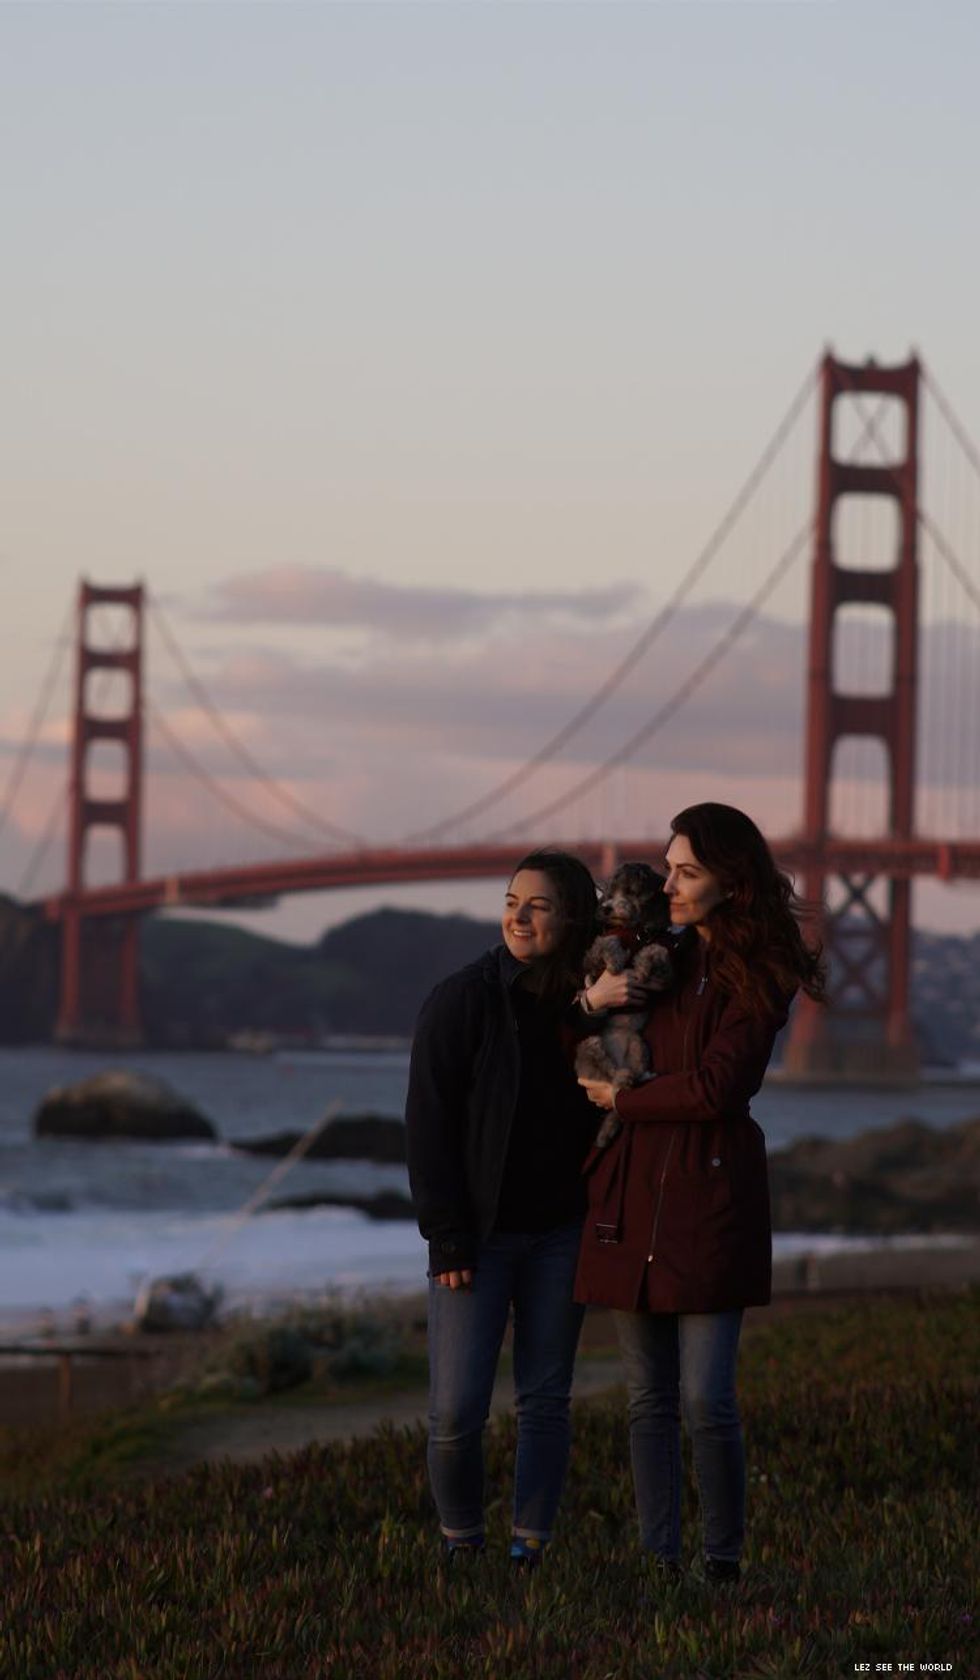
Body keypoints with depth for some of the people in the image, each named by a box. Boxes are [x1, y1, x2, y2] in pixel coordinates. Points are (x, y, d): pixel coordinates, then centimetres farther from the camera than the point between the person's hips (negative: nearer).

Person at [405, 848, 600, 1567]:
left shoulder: (589, 1008, 2)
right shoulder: (461, 1001, -8)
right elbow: (430, 1126, -9)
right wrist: (447, 1238, -14)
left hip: (559, 1234, 3)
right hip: (479, 1234, -3)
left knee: (546, 1399, 5)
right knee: (457, 1408, -7)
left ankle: (530, 1549, 12)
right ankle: (461, 1546, 12)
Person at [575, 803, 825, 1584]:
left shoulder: (758, 977, -6)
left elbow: (715, 1085, -15)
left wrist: (621, 1100, -4)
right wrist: (592, 999, 0)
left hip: (710, 1194, -6)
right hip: (634, 1196, 6)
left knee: (706, 1400, -8)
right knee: (649, 1398, 6)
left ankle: (725, 1564, 6)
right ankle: (660, 1564, 9)